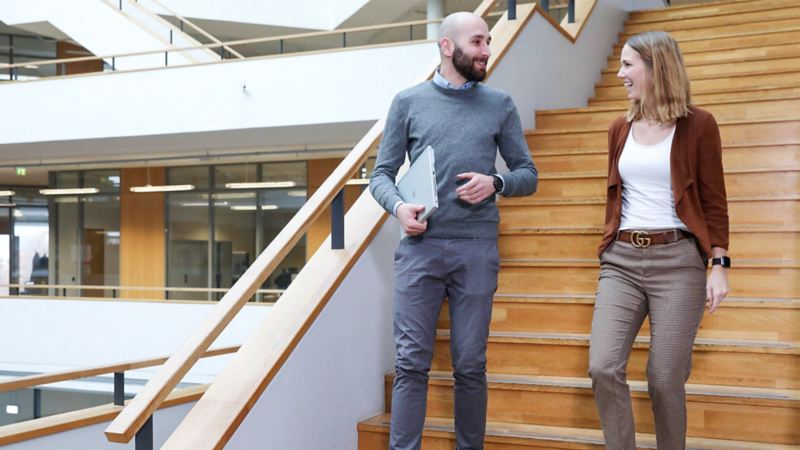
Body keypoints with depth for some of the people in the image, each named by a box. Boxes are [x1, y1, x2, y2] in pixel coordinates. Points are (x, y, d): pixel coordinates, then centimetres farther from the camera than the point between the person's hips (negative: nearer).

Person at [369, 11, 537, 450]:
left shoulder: (500, 105, 9)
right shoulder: (408, 102, 6)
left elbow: (528, 174, 12)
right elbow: (381, 175, 6)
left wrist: (496, 182, -9)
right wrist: (398, 206, -14)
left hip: (477, 249, 1)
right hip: (420, 246, -1)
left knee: (471, 365, 6)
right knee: (411, 362, 0)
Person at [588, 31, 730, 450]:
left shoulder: (697, 124, -1)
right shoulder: (620, 129, 12)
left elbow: (714, 201, -1)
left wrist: (720, 264, -7)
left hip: (676, 259, -4)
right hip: (621, 259, 4)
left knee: (665, 379, -1)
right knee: (603, 368, -8)